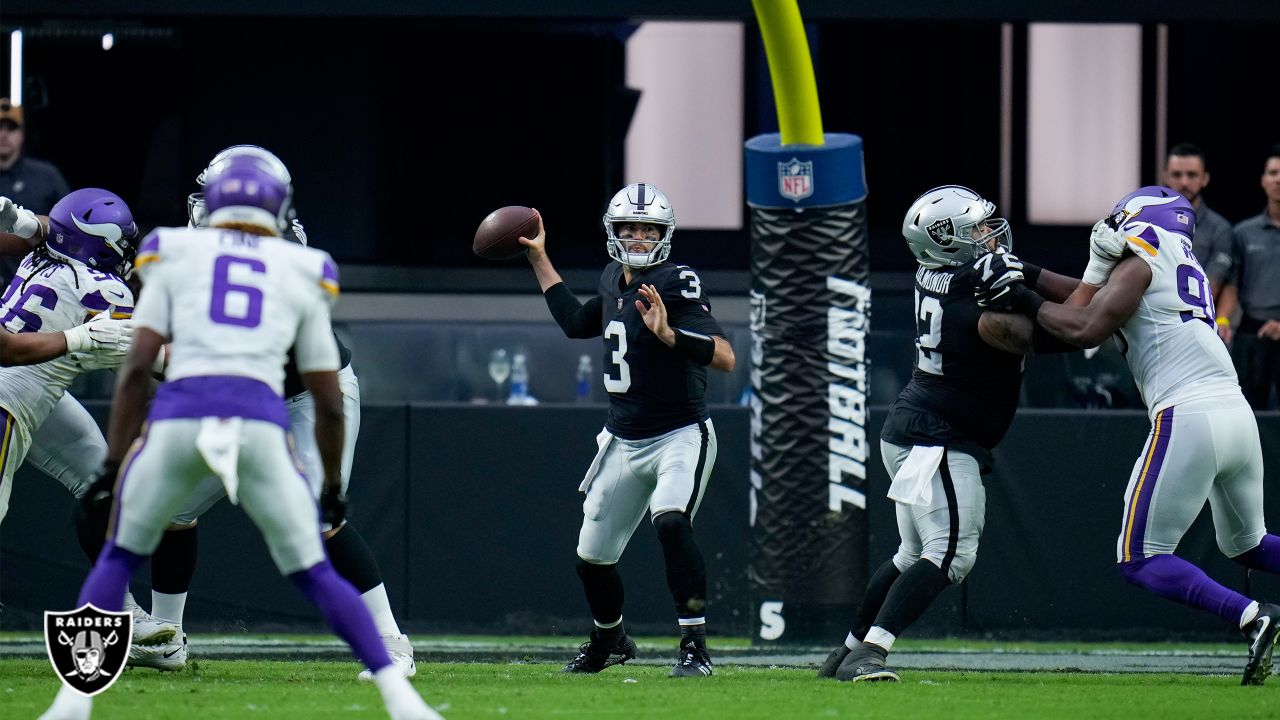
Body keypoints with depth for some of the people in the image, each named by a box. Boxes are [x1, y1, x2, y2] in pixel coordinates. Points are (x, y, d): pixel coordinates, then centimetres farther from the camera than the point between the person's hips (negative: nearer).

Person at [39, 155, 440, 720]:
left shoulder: (175, 256, 20)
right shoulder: (302, 275, 23)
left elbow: (137, 366, 9)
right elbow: (329, 402, 23)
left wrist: (112, 463, 10)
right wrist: (333, 485, 34)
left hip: (178, 418, -1)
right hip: (261, 425, 1)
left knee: (119, 557, 19)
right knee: (314, 575, 12)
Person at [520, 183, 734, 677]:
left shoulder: (676, 284, -17)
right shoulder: (613, 281, 5)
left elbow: (725, 358, -26)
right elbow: (576, 324, 26)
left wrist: (668, 334, -41)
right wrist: (539, 258, 27)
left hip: (680, 437, -7)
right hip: (624, 443, 7)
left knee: (671, 521, -33)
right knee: (592, 557, 14)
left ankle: (695, 646, -26)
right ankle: (609, 640, 43)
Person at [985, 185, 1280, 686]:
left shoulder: (1141, 263, 1)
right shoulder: (1189, 270, 25)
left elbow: (1086, 330, -11)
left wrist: (1027, 302, 0)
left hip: (1188, 417, -8)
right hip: (1238, 415, 8)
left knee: (1140, 560, -3)